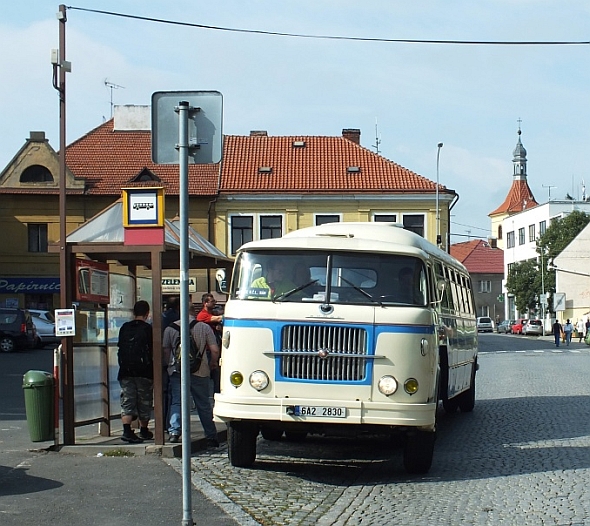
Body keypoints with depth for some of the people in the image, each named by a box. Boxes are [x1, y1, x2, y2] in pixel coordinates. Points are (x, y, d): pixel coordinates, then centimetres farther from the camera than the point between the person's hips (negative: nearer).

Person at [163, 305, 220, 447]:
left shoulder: (170, 328, 2)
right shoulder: (204, 327, -1)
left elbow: (165, 350, 11)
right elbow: (215, 350, -4)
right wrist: (213, 363, 16)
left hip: (176, 371, 0)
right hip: (200, 371, 0)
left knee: (176, 402, 6)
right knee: (203, 405, 8)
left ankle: (174, 432, -10)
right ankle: (211, 437, 13)